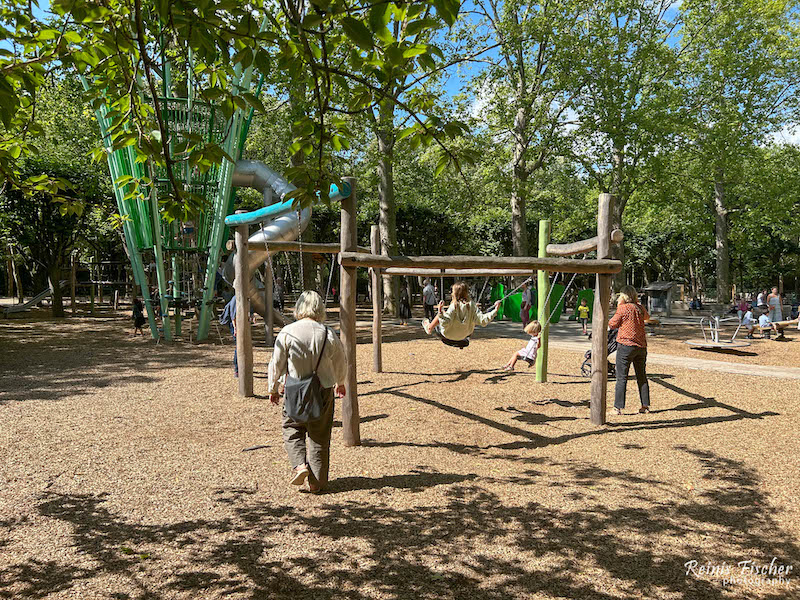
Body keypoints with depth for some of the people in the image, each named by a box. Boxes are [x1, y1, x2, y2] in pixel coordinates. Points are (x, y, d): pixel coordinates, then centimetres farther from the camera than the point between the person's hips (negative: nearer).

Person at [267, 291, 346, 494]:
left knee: (292, 431, 17)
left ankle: (299, 464, -4)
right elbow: (341, 364, 7)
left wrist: (273, 389, 13)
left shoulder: (287, 332, -9)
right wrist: (340, 384, 26)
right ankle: (317, 482, 15)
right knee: (319, 437, 10)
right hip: (323, 390, 1)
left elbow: (277, 363, -2)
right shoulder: (329, 334, -7)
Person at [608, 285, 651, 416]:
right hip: (641, 346, 6)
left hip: (626, 345, -6)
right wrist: (637, 303, 30)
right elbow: (647, 317, 31)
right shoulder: (640, 308, 8)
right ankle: (645, 406, 18)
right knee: (642, 377, 14)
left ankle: (618, 407, -5)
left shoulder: (623, 308, -9)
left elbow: (612, 325, -3)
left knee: (622, 378, -3)